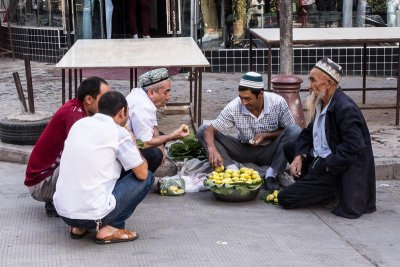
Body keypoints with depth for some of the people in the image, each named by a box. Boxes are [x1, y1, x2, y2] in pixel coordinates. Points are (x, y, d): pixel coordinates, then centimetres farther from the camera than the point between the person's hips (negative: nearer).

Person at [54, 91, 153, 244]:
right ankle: (110, 228, -1)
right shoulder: (119, 133, -8)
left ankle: (79, 227, 18)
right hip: (92, 213, -7)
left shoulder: (79, 124, 11)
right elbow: (142, 173, -1)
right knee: (147, 178, 9)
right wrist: (134, 147, 16)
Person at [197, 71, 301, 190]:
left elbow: (289, 131, -8)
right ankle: (233, 170, -26)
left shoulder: (277, 102, -20)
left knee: (295, 131, -30)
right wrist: (213, 150, -41)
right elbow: (210, 130, -20)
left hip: (269, 152, -1)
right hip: (245, 151, 1)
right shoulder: (234, 107, -20)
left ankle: (271, 174, -20)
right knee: (202, 131, -15)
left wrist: (266, 135, -23)